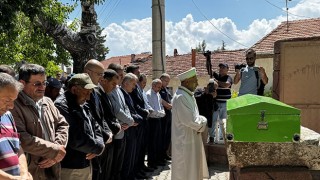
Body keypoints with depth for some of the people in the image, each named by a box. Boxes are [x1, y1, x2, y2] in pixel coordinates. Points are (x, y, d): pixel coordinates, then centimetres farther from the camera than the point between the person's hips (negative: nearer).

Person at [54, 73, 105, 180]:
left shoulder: (83, 105, 11)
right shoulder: (61, 106, -20)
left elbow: (95, 127, 15)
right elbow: (77, 139, -26)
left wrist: (98, 145, -6)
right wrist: (99, 147, -11)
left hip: (86, 165, 9)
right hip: (70, 168, -9)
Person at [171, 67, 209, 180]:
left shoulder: (188, 95, 7)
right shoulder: (180, 97, -24)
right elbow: (190, 120, -28)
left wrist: (200, 121, -5)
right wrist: (203, 121, -10)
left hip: (192, 138, 10)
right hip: (185, 141, -10)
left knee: (193, 169, 21)